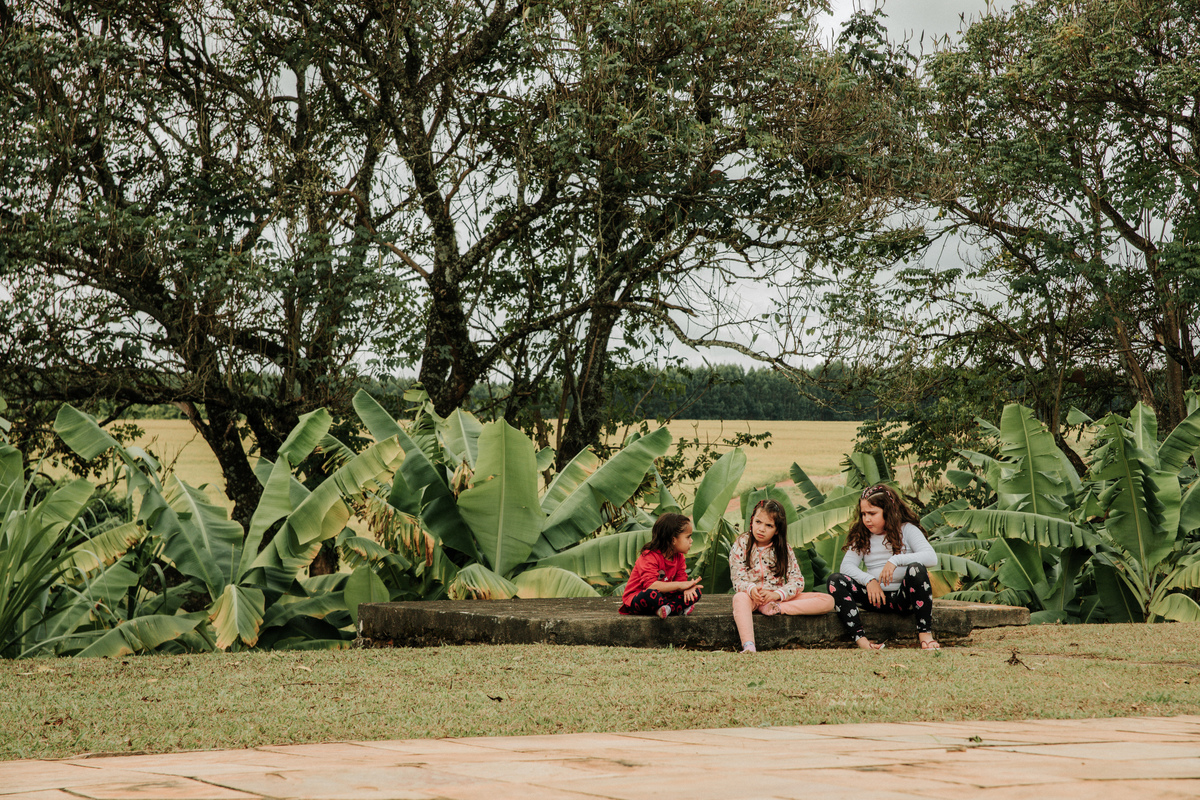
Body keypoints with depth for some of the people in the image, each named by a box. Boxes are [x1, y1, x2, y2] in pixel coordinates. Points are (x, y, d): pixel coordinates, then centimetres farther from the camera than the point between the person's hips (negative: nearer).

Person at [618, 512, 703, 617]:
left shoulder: (679, 557, 5)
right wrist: (680, 585, -32)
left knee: (696, 591, -7)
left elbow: (681, 580, -1)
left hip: (663, 596, 8)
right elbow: (650, 585, -34)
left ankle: (668, 608, -26)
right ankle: (680, 608, -23)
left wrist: (687, 588, -28)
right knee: (650, 594, -44)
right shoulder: (649, 556, -22)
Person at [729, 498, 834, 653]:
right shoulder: (741, 545, 0)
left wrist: (777, 594, -25)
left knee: (828, 601, -15)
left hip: (778, 597, 3)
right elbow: (738, 579, -9)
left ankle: (775, 609, -27)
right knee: (739, 598, -42)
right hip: (751, 596, -3)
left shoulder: (785, 550, 5)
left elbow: (797, 581, -5)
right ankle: (748, 646, -61)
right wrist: (751, 589, -33)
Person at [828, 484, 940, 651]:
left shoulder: (907, 530, 0)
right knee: (836, 580, -19)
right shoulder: (862, 537, 13)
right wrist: (869, 580, -20)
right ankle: (859, 637, -36)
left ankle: (925, 632, -29)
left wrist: (896, 560, -29)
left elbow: (931, 557, -16)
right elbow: (847, 565, -1)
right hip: (876, 595, 4)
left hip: (903, 597, -4)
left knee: (916, 569, -34)